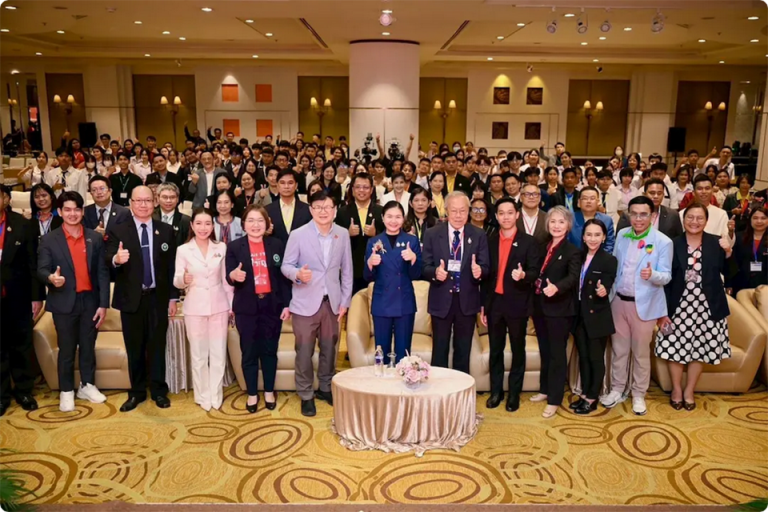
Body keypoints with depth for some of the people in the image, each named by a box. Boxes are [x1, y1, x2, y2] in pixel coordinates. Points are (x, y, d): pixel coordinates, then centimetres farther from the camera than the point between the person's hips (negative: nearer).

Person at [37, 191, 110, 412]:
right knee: (66, 349, 7)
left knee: (88, 346, 12)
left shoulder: (96, 238, 4)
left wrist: (103, 304, -3)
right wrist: (51, 277, -31)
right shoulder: (49, 240, -1)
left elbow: (103, 272, 2)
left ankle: (87, 386, 28)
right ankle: (66, 391, 21)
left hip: (90, 301, 2)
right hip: (64, 302, -2)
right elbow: (41, 270, -6)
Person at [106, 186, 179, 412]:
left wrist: (173, 297, 2)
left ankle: (159, 391, 22)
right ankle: (137, 392, 23)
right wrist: (116, 259, -38)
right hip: (131, 299, 0)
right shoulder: (117, 231, 0)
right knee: (134, 348, 10)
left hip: (158, 298, 1)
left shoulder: (166, 230, 4)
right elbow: (109, 259, -14)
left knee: (157, 346, 9)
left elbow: (172, 265, 4)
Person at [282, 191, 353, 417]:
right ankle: (306, 395, 21)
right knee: (304, 351, 5)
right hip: (306, 302, -3)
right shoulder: (298, 235, -9)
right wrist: (298, 273, -28)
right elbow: (286, 265, -5)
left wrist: (345, 301, 4)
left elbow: (347, 269, 6)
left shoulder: (343, 234, 1)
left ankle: (326, 388, 35)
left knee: (329, 349, 15)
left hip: (332, 301, 3)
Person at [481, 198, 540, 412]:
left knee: (518, 350, 8)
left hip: (517, 303, -3)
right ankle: (496, 391, 23)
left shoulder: (529, 242, -2)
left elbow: (535, 272, -7)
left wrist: (523, 275, -30)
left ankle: (514, 393, 19)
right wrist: (482, 305, 7)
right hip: (494, 302, 3)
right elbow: (486, 275, 8)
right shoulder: (489, 241, 7)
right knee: (495, 350, 10)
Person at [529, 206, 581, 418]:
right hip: (540, 306, 6)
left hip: (559, 308, -6)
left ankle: (554, 399, 9)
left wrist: (556, 287, -40)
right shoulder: (543, 247, 12)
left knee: (557, 353, 1)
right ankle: (545, 389, 31)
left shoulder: (572, 251, -9)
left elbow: (573, 277, -23)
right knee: (545, 351, 17)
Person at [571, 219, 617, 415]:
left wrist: (603, 291, -39)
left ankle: (592, 398, 17)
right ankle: (584, 394, 26)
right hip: (579, 315, 5)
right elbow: (574, 285, 7)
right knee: (583, 356, 14)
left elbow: (606, 288, -17)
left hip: (597, 316, -5)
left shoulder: (609, 260, -10)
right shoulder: (579, 257, 5)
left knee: (596, 358, 6)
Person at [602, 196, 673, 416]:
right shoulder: (621, 235, 3)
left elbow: (666, 276, -12)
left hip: (643, 304, -4)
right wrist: (610, 292, 7)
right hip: (619, 301, 4)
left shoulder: (663, 242, -11)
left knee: (641, 352, 9)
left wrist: (652, 274, -33)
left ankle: (638, 394, 24)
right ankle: (617, 390, 28)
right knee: (619, 349, 14)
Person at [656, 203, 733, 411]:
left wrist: (728, 253, -17)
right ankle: (676, 389, 26)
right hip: (678, 307, -1)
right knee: (675, 348, 4)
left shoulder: (716, 243, 1)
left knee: (700, 349, 10)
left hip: (707, 307, 1)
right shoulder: (673, 244, -3)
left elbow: (729, 274, 0)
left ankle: (689, 391, 28)